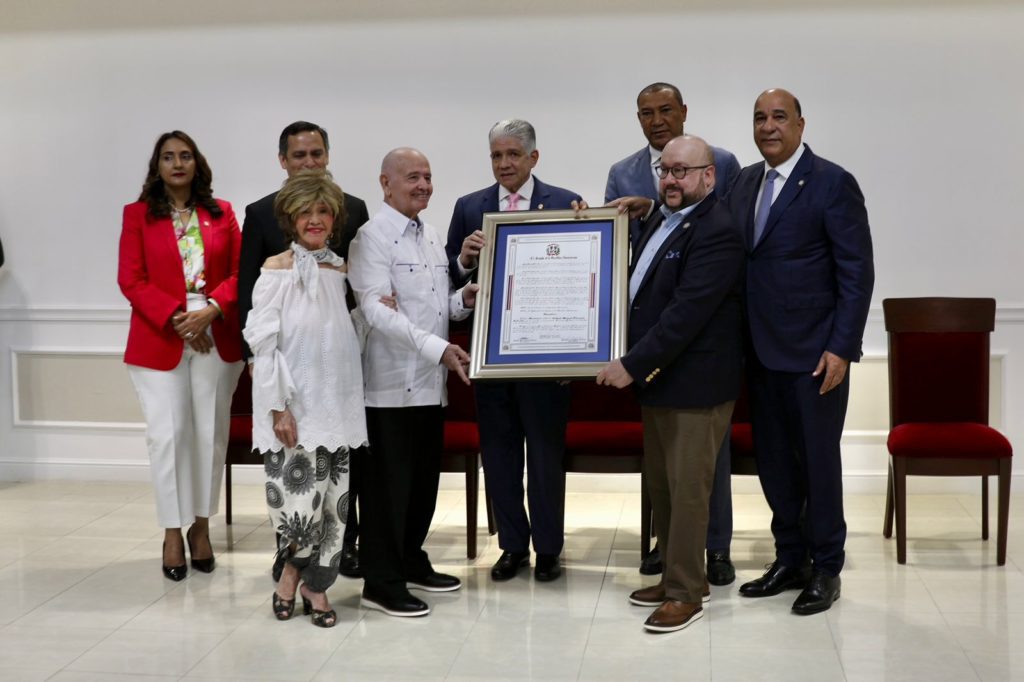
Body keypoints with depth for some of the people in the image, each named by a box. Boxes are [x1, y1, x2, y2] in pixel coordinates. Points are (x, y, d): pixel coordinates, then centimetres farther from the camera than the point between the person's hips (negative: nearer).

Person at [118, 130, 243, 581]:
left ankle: (201, 527, 16)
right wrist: (176, 317, -13)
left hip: (217, 338, 2)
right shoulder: (138, 214, 4)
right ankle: (173, 534, 7)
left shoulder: (221, 213, 8)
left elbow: (238, 272, 5)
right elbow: (130, 279, -2)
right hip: (159, 339, -1)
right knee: (168, 435, -4)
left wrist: (211, 310, -13)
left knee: (211, 434, 4)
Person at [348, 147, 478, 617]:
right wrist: (437, 348, -26)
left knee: (425, 478, 15)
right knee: (389, 482, -2)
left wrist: (463, 300, 1)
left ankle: (411, 561, 30)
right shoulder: (373, 237, -9)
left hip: (431, 381, 8)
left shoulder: (432, 236, 15)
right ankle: (381, 582, 8)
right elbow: (378, 310, -19)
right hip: (392, 382, -8)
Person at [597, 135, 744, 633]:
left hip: (694, 383, -9)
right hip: (655, 377, 9)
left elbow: (687, 312, -23)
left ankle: (686, 592, 10)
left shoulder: (716, 232, -17)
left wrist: (632, 364, -21)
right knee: (660, 485, 15)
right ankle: (674, 575, 28)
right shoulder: (661, 219, 12)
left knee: (687, 488, -1)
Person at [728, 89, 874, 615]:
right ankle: (790, 559, 26)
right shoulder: (746, 181, 11)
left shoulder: (833, 183, -8)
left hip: (814, 351, -6)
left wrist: (841, 348, -15)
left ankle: (825, 569, 18)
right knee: (772, 458, 12)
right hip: (762, 350, 6)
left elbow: (857, 272, -10)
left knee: (818, 459, 4)